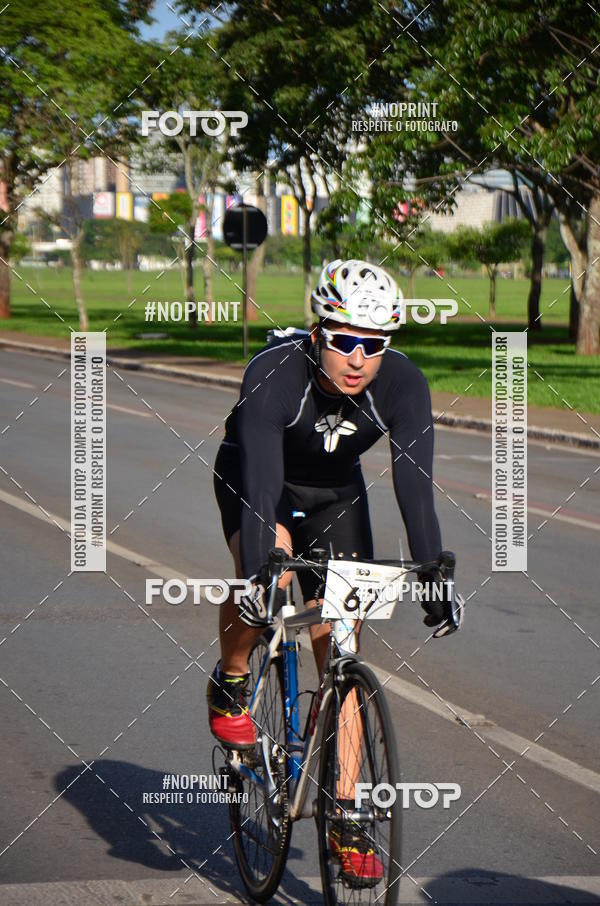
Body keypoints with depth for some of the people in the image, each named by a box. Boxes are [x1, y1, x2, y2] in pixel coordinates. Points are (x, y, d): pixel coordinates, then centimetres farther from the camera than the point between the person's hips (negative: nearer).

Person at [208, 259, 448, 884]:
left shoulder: (402, 384, -28)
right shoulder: (273, 375, -35)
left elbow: (415, 487, -32)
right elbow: (260, 482, -42)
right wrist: (258, 573, -52)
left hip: (334, 495, 2)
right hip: (251, 481, -2)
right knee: (267, 571, -36)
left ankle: (345, 823, -1)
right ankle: (229, 685, -5)